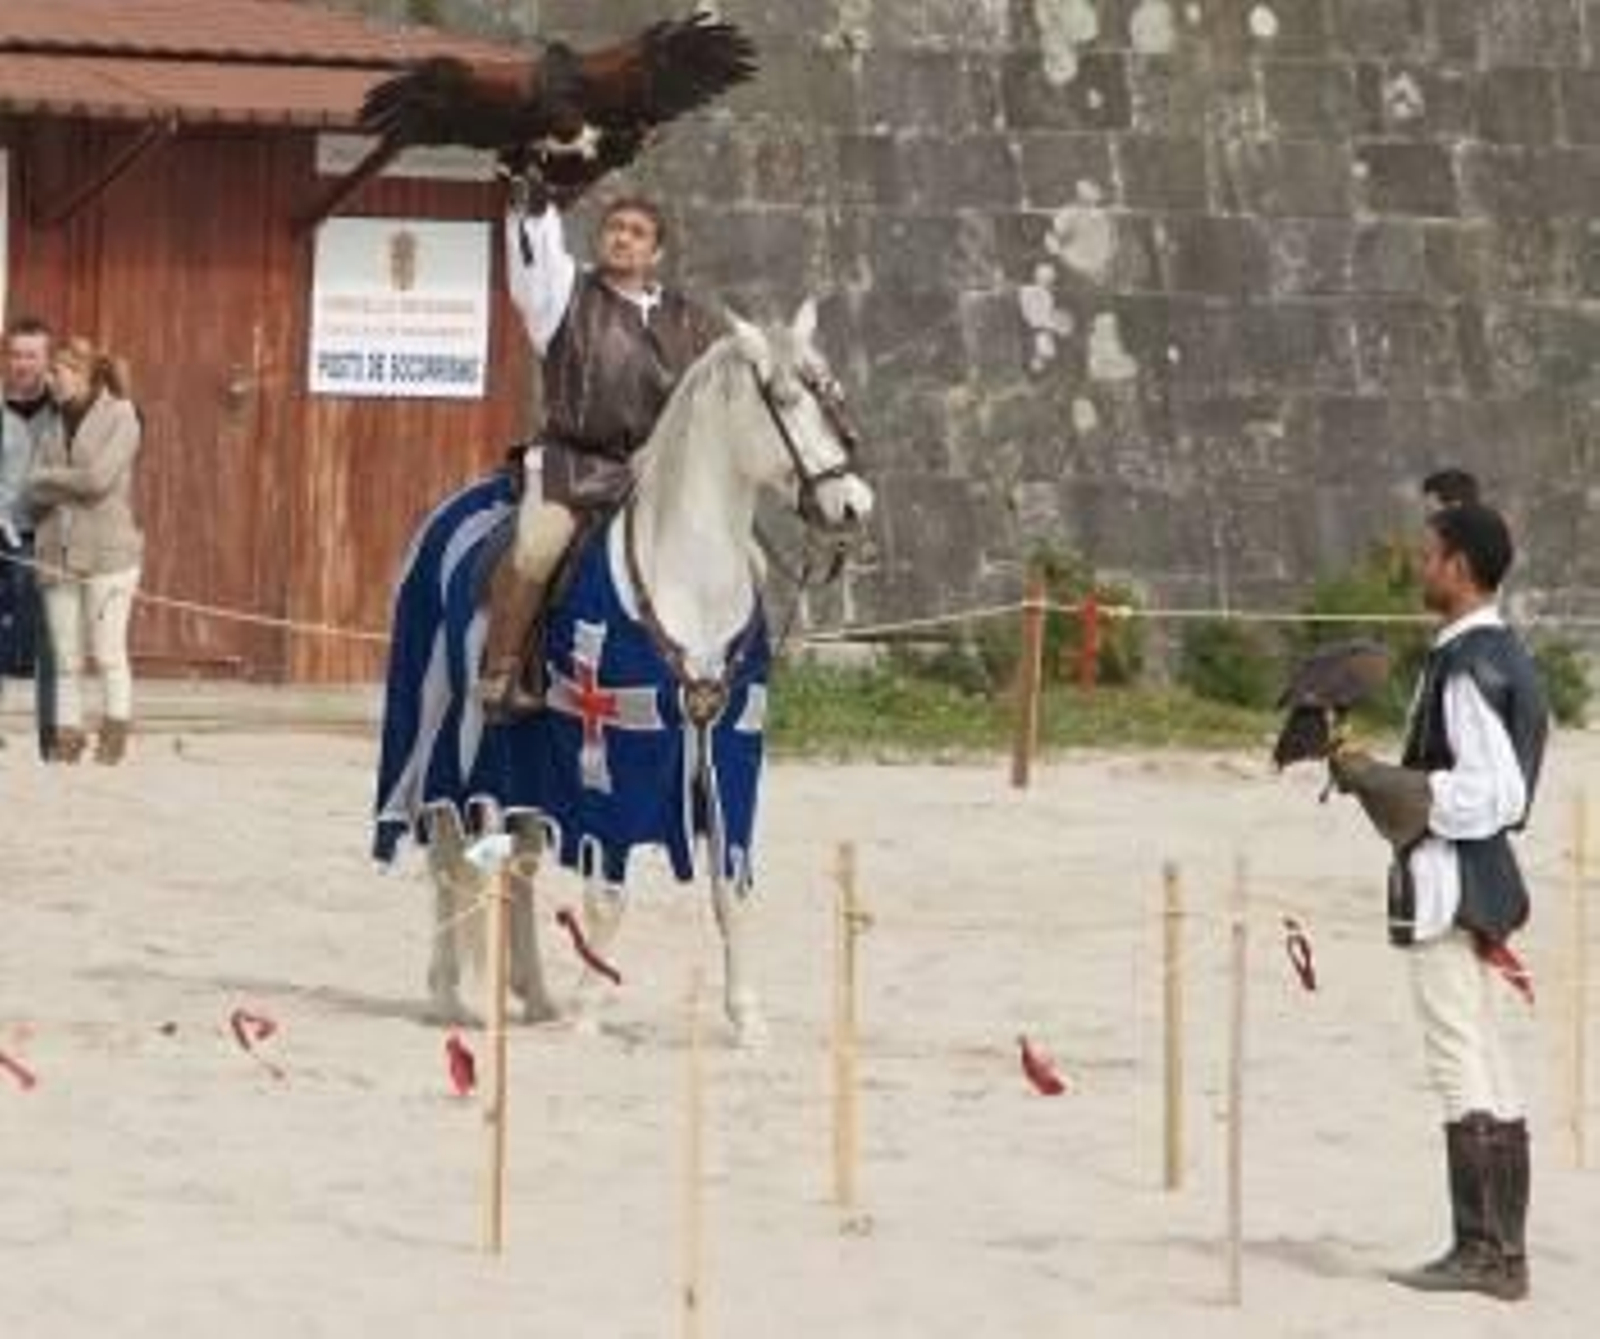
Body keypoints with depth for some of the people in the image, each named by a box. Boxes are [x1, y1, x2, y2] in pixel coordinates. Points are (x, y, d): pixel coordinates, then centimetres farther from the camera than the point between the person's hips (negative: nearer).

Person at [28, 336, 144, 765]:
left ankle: (115, 737, 5)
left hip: (107, 553, -5)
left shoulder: (120, 416, -3)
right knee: (66, 660, 4)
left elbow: (98, 478, -14)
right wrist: (75, 483, -13)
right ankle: (68, 737, 7)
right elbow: (38, 492, 4)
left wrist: (47, 476, -1)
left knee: (108, 651, -3)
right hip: (59, 553, 5)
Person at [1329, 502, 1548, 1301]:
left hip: (1449, 878, -10)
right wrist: (1380, 779, 19)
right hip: (1481, 878, 10)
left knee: (1459, 1063, -9)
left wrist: (1373, 781, -17)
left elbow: (1491, 792, -22)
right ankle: (1504, 1251, 14)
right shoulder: (1502, 656, 14)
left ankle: (1481, 1251, -9)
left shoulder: (1469, 667, -18)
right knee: (1486, 1066, 12)